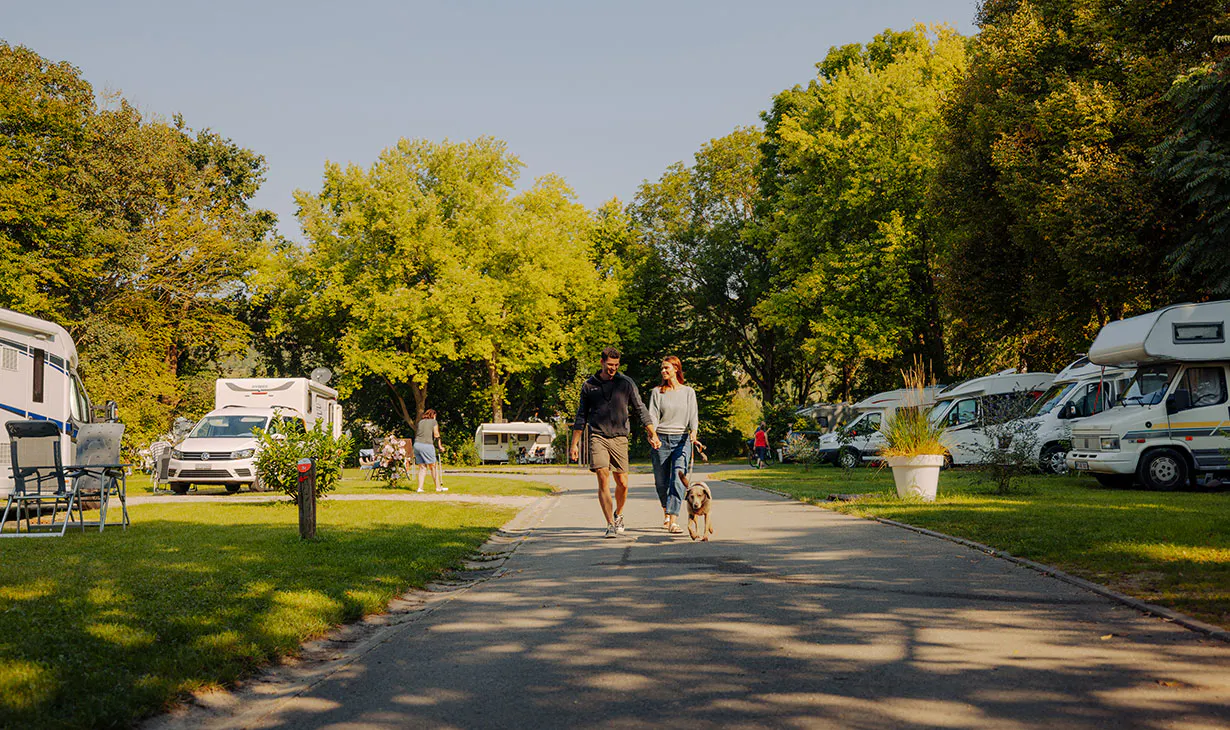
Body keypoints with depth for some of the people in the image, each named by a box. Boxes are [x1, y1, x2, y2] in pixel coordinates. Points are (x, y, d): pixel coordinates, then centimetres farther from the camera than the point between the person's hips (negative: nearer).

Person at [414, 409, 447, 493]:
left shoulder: (419, 422, 18)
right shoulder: (433, 422, 4)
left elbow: (416, 434, 15)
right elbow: (436, 435, -2)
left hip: (417, 444, 5)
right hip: (427, 445, -5)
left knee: (422, 467, 9)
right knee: (434, 466, 5)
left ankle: (420, 487, 2)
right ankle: (438, 487, 9)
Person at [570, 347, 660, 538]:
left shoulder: (626, 383, 5)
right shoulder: (589, 385, 7)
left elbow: (641, 409, 9)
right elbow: (581, 416, 14)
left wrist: (653, 435, 2)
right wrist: (574, 444, 11)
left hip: (619, 438, 1)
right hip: (598, 437, -1)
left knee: (623, 484, 1)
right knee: (603, 482, -13)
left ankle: (618, 515, 29)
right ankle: (610, 524, -10)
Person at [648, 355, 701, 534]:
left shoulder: (688, 392, 7)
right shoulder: (657, 392, 8)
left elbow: (693, 415, 0)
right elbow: (652, 415, -1)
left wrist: (693, 433, -19)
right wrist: (652, 433, -20)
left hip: (682, 439, -1)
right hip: (661, 439, 1)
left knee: (678, 479, -15)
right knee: (661, 481, 6)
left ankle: (673, 521, -22)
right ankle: (666, 511, 34)